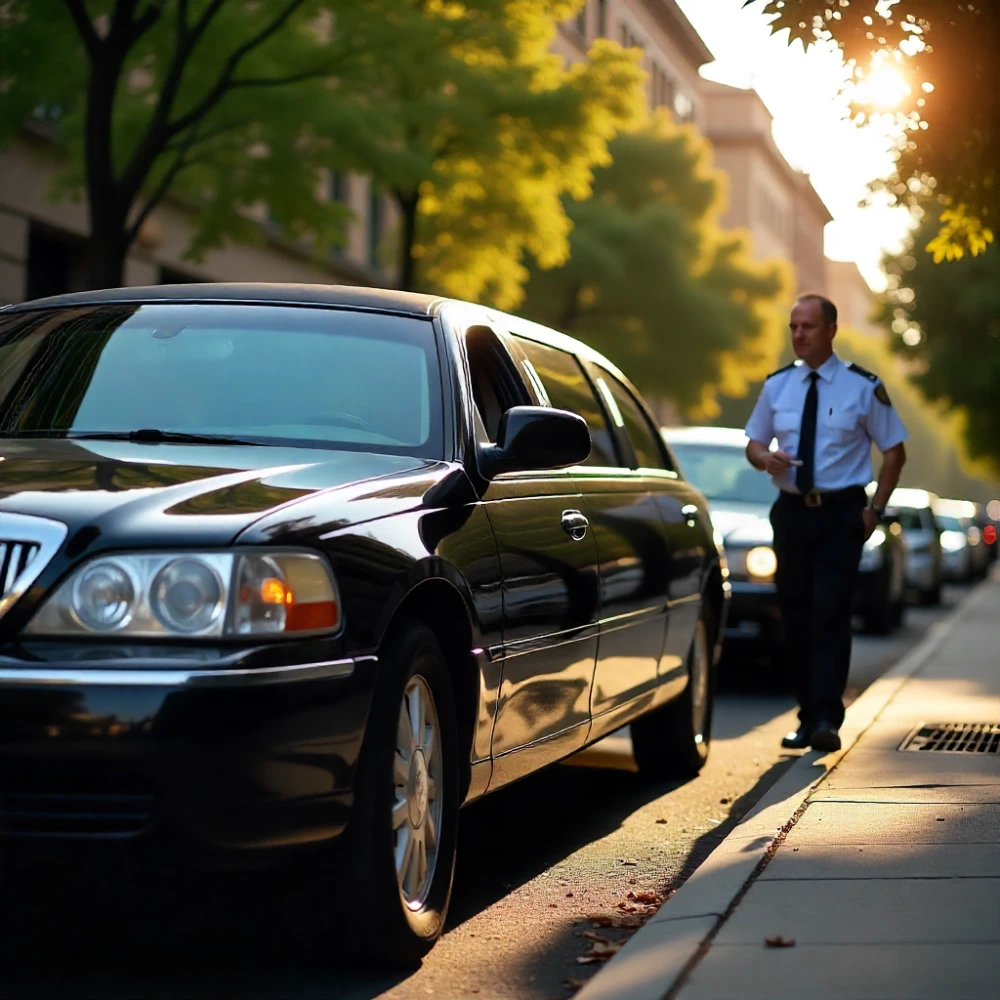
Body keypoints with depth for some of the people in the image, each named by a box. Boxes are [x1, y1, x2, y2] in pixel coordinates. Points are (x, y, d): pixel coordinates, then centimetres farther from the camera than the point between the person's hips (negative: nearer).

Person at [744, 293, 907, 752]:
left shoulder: (863, 387, -3)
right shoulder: (777, 385, 7)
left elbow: (894, 451, 3)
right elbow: (754, 442, 15)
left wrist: (875, 509, -4)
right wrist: (764, 457, -9)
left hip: (842, 513, -4)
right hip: (792, 511, 4)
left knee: (830, 614, -14)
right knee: (795, 617, 6)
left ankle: (826, 720, -16)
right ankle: (807, 718, 16)